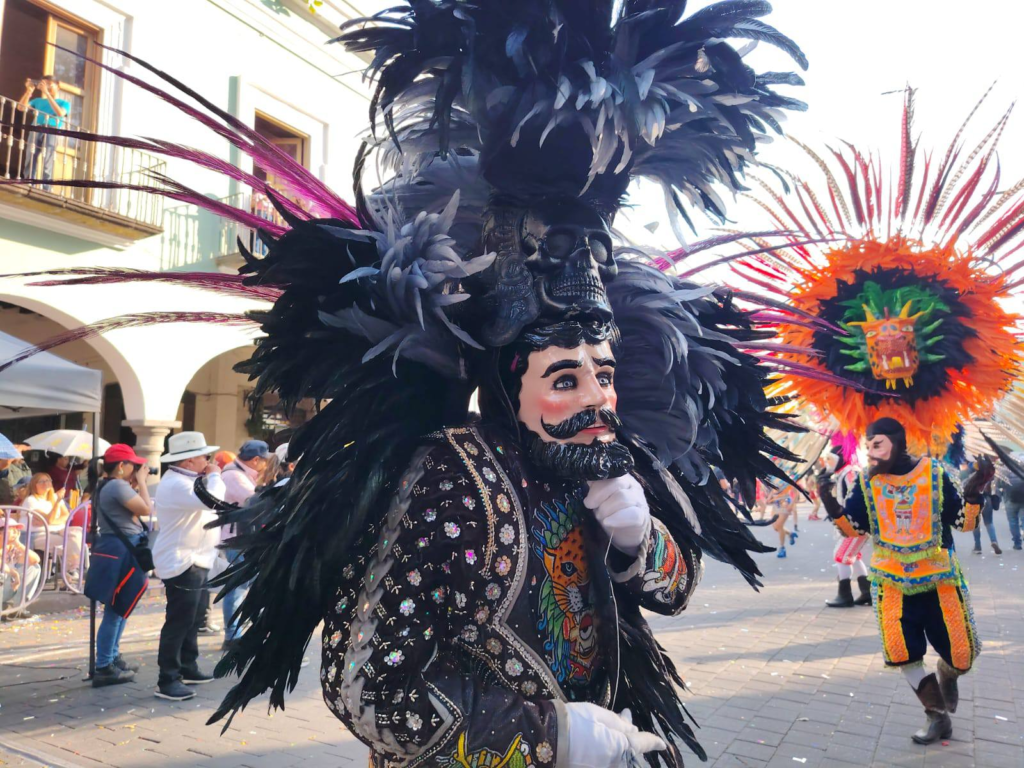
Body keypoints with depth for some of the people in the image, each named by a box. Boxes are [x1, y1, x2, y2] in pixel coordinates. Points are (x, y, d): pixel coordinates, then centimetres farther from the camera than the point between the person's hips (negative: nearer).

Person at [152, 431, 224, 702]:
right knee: (179, 621, -8)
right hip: (181, 563, -11)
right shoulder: (176, 484, -21)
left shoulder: (184, 480, 14)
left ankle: (188, 668, 31)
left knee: (191, 619, 19)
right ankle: (167, 680, -2)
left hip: (193, 561, 11)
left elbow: (208, 500, 21)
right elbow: (213, 500, -32)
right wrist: (214, 476, -18)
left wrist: (210, 478, 10)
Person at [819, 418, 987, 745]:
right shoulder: (866, 483, -4)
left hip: (940, 578, -1)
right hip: (893, 581, 1)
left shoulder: (934, 474, -8)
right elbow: (852, 528, 0)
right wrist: (831, 506, -17)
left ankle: (947, 676, 41)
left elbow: (965, 522, -2)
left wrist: (973, 493, -20)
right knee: (903, 652, -3)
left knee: (961, 653, 4)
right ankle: (938, 717, 20)